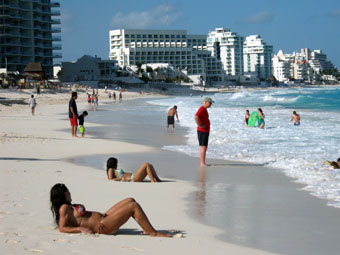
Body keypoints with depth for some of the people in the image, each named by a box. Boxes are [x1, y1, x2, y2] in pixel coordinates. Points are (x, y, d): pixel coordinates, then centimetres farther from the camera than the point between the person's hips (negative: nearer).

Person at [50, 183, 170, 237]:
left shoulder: (70, 206, 15)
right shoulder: (64, 208, -12)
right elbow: (62, 228, -19)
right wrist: (81, 229, -26)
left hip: (104, 216, 11)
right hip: (102, 226, -11)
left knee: (130, 200, 12)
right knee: (134, 206, -13)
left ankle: (147, 228, 12)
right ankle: (153, 233, -8)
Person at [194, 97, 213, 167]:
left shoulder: (205, 109, 16)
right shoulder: (202, 109, -16)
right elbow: (196, 117, -32)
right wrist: (200, 126, -24)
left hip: (205, 131, 10)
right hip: (202, 131, -10)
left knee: (204, 147, 13)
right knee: (203, 147, -9)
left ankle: (202, 163, 18)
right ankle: (202, 163, -8)